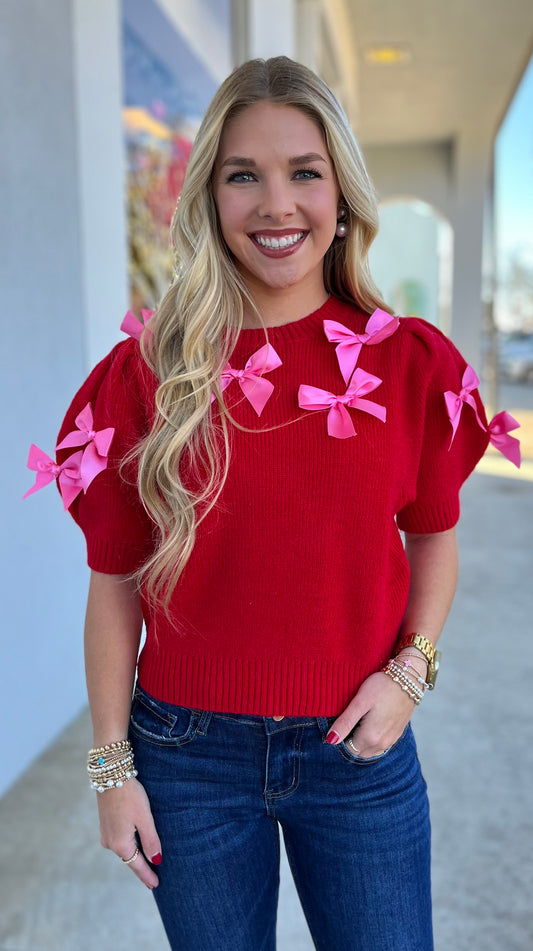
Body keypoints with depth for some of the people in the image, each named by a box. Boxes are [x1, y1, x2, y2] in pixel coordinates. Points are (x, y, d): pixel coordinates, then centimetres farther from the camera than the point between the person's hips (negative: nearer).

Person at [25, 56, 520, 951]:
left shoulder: (412, 361, -6)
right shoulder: (143, 373, -8)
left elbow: (431, 534, 7)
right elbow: (115, 583, -3)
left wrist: (409, 670, -7)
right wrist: (112, 764, 0)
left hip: (357, 748, 1)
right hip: (188, 756, 0)